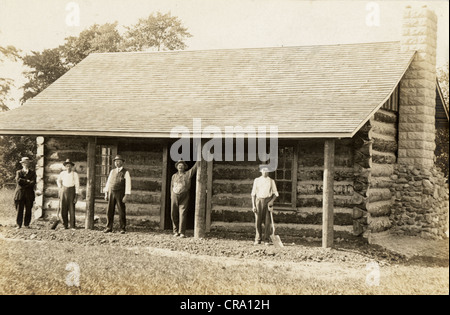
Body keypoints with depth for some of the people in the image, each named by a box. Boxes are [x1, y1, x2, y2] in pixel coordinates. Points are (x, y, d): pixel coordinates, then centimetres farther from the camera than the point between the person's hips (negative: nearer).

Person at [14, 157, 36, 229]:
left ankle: (27, 224, 9)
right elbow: (18, 181, -8)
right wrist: (27, 181, -7)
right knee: (19, 210, -2)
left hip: (29, 194, 1)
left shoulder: (32, 173, 11)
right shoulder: (19, 172, 11)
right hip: (20, 194, -1)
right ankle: (18, 224, 2)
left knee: (28, 210, 1)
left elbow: (33, 183, -4)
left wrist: (23, 182, -9)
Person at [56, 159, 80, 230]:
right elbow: (58, 180, 24)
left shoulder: (75, 174, -6)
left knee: (72, 209, -6)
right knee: (63, 209, 0)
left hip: (71, 192, -3)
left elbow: (77, 185, -7)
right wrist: (60, 188, 12)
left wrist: (76, 196, -13)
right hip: (63, 191, 3)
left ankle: (72, 226, -2)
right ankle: (65, 225, 10)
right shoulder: (62, 173, 4)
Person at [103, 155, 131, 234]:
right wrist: (106, 194, 8)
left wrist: (126, 196, -16)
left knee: (121, 212, -2)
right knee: (110, 211, 4)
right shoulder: (112, 171, 12)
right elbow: (108, 182, 14)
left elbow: (128, 184, -8)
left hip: (120, 194, -4)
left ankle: (122, 229, 4)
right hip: (111, 193, 4)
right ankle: (109, 228, 11)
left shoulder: (126, 172, -2)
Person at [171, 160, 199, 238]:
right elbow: (171, 186, 18)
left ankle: (182, 232, -11)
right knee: (174, 214, 4)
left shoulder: (188, 174, 6)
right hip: (175, 196, 3)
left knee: (182, 214, -10)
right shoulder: (174, 176, 14)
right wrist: (171, 196, 11)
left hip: (184, 197, -3)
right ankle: (176, 231, 16)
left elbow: (195, 167, 2)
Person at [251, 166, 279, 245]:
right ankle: (258, 239, 7)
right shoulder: (257, 180, 9)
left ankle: (266, 239, 3)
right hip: (259, 201, 0)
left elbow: (275, 193, 9)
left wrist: (272, 201, -9)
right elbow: (253, 193, 7)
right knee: (258, 221, -1)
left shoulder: (271, 181, 10)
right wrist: (253, 205, -1)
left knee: (267, 221, -3)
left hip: (268, 201, 0)